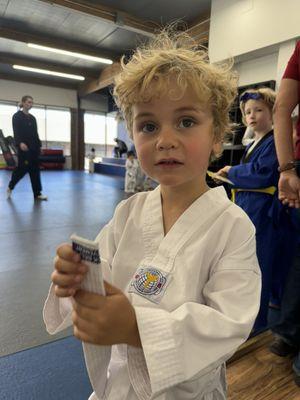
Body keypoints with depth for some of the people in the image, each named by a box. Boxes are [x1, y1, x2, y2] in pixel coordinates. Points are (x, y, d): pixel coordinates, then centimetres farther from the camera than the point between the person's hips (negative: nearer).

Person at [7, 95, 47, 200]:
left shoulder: (32, 118, 16)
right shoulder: (17, 116, -2)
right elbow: (16, 132, -13)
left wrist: (39, 145, 12)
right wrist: (20, 143, -28)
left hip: (34, 147, 6)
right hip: (24, 146, -6)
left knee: (35, 169, 2)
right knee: (22, 168, -5)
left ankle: (37, 194, 3)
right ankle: (10, 186, 21)